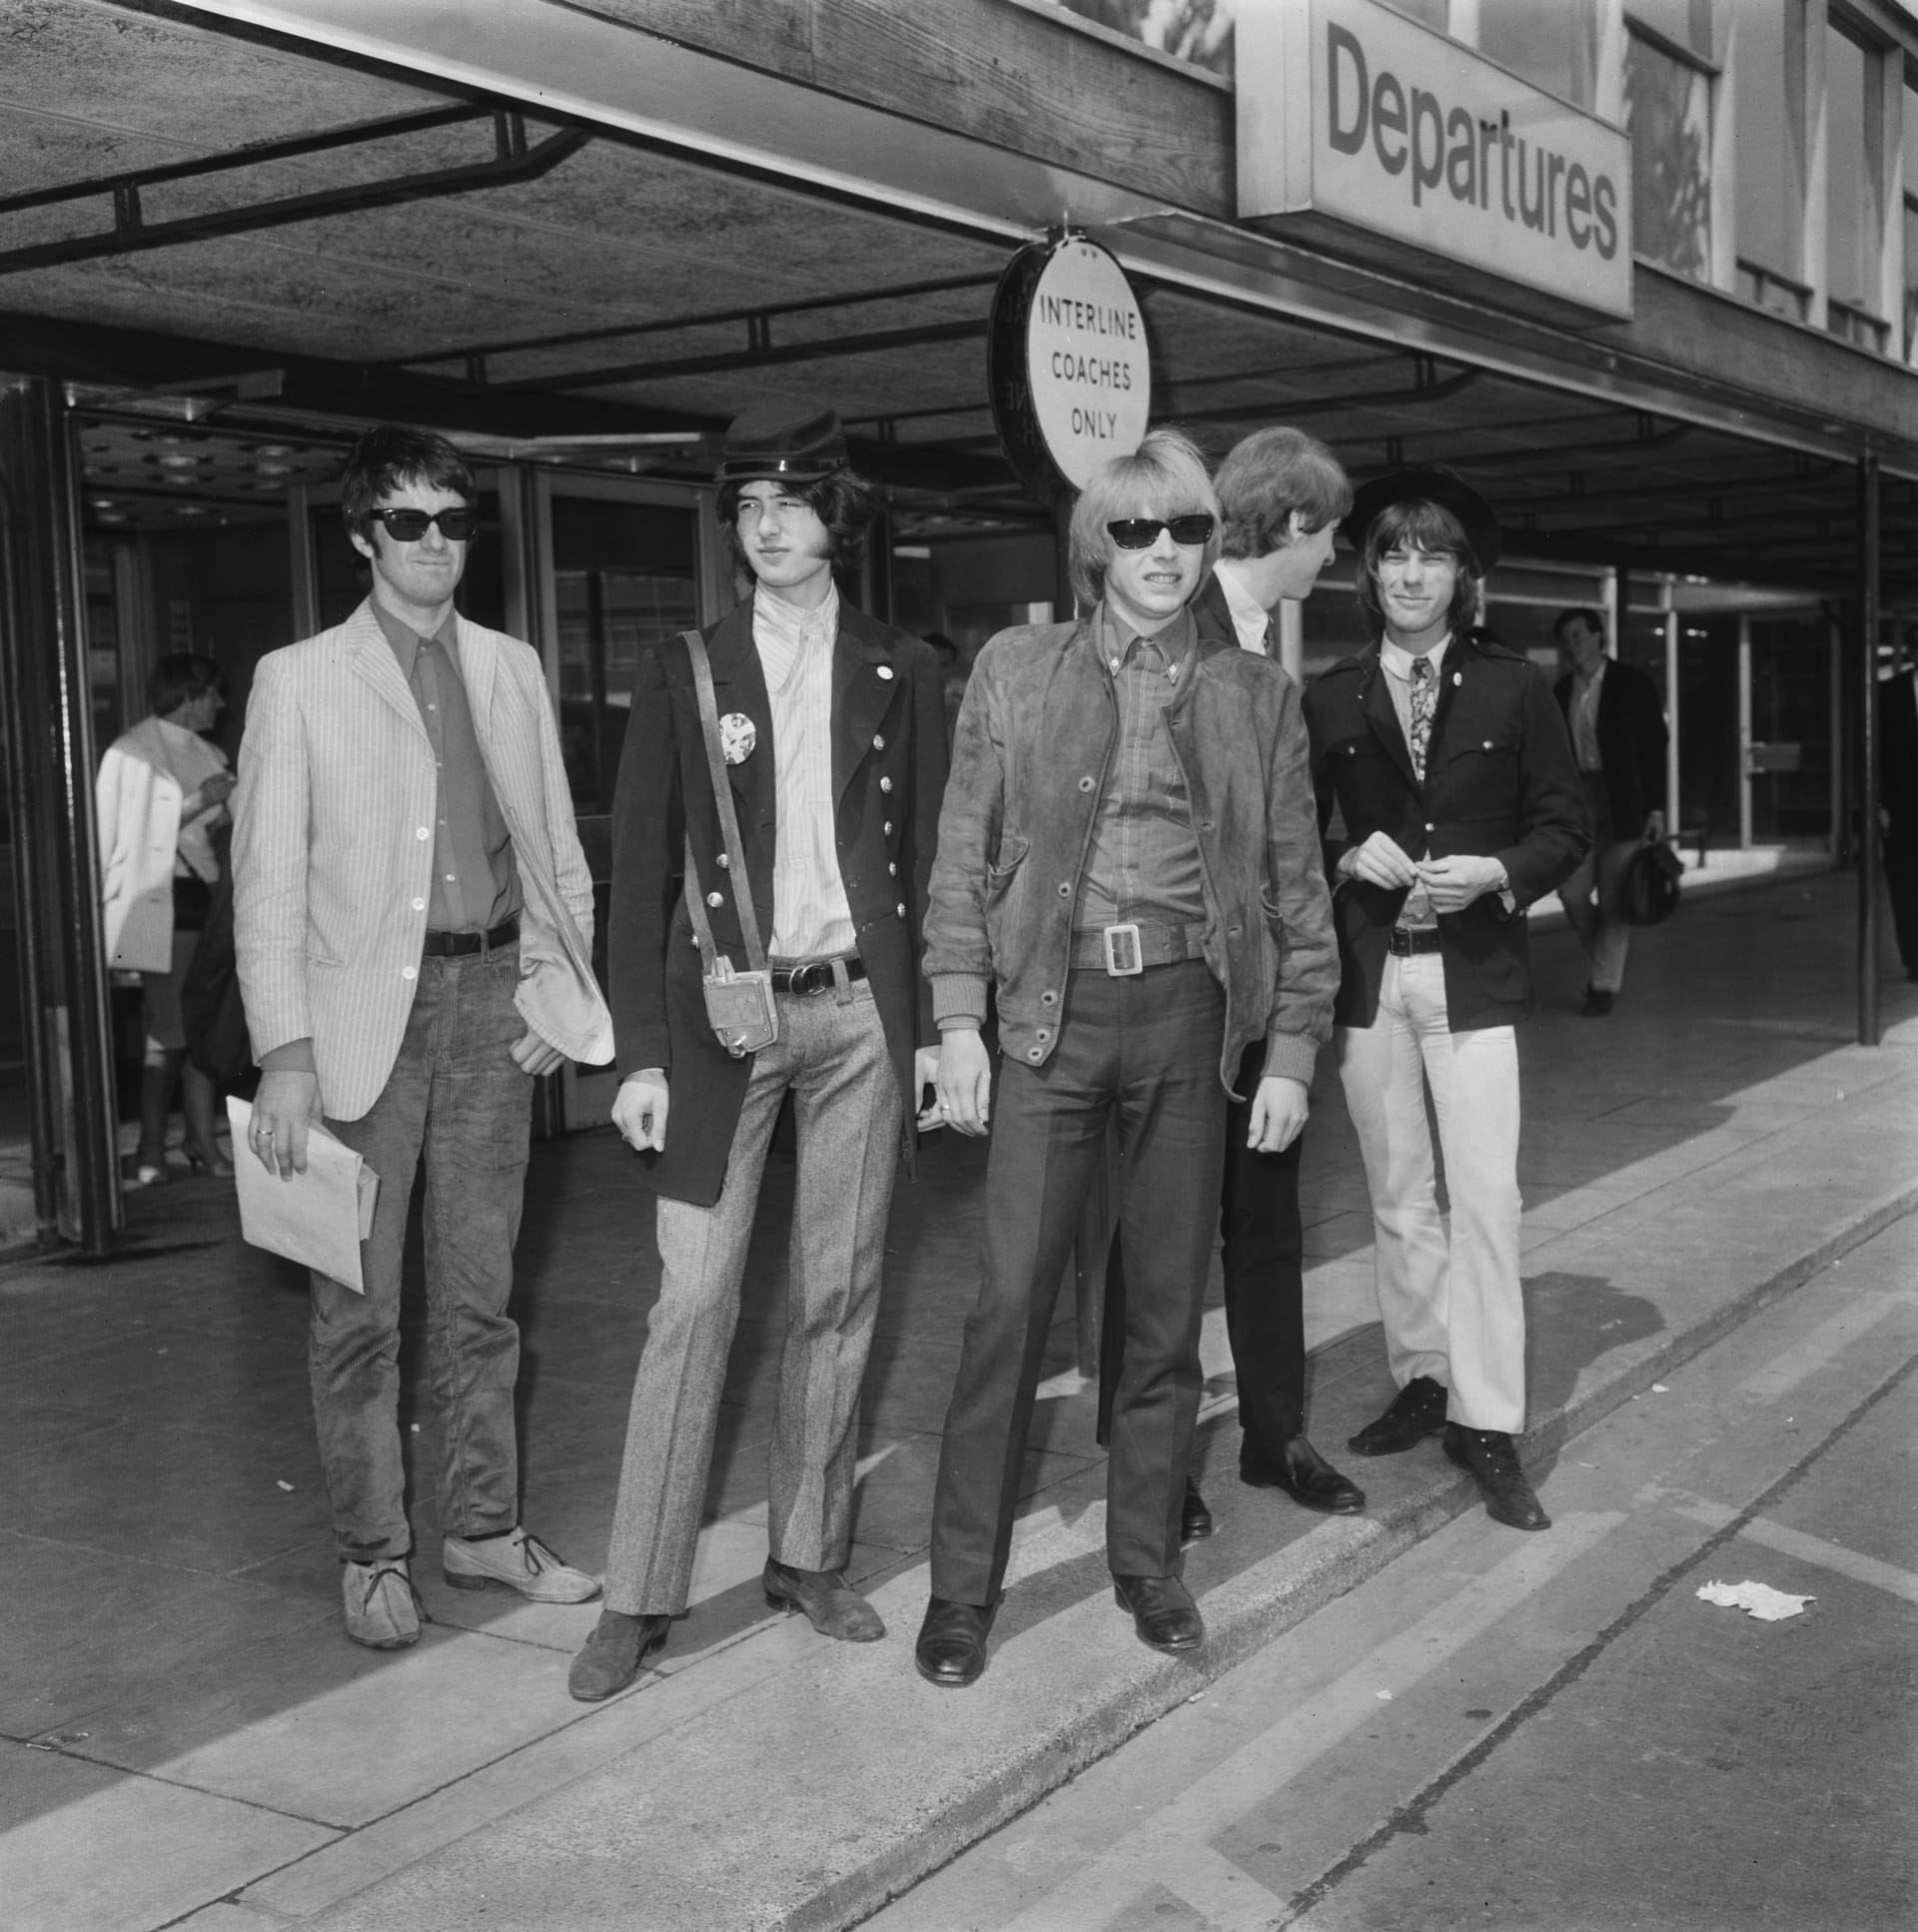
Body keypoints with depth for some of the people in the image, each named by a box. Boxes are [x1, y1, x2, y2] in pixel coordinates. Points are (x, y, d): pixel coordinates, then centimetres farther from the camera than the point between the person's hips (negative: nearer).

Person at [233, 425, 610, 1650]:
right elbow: (268, 880, -4)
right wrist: (285, 1052, -11)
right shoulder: (300, 680, 0)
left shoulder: (511, 669, 11)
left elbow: (557, 847, 15)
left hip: (493, 999, 3)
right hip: (366, 1009, -3)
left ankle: (486, 1527, 24)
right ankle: (372, 1552, 15)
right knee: (360, 1304, 3)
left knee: (482, 1291, 12)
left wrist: (560, 984, 3)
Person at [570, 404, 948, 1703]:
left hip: (861, 1010, 2)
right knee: (695, 1302, -3)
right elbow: (641, 872, 0)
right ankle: (641, 1595, 5)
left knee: (839, 1296, 8)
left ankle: (811, 1556, 22)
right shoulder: (683, 671, 3)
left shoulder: (901, 673, 7)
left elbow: (930, 857, 8)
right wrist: (642, 1051, -6)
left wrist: (937, 1023, 2)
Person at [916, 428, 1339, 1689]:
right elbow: (964, 862, 4)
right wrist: (959, 1023, -4)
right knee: (1012, 1301, -4)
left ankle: (1148, 1561, 24)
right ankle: (964, 1582, 9)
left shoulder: (1255, 694, 8)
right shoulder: (1016, 673, 5)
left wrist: (1292, 1050, 3)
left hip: (1191, 1014, 2)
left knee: (1170, 1306, 9)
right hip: (1053, 1010, -1)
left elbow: (1298, 887, 9)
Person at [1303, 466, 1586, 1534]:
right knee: (1398, 1197, 11)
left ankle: (1488, 1422, 1)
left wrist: (1494, 873, -14)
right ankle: (1425, 1377, 26)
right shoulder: (1330, 699, 4)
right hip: (1368, 973, 2)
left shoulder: (1515, 686, 1)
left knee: (1486, 1195, -7)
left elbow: (1566, 824, 3)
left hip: (1476, 973, -2)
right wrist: (1350, 862, -12)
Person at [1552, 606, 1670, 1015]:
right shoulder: (1561, 692, 10)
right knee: (1571, 893, -3)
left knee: (1613, 900, -2)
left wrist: (1655, 808, -6)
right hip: (1577, 800, 4)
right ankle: (1608, 960, 22)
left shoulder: (1634, 686, -2)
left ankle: (1605, 986, 7)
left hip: (1622, 804, -4)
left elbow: (1654, 748, -1)